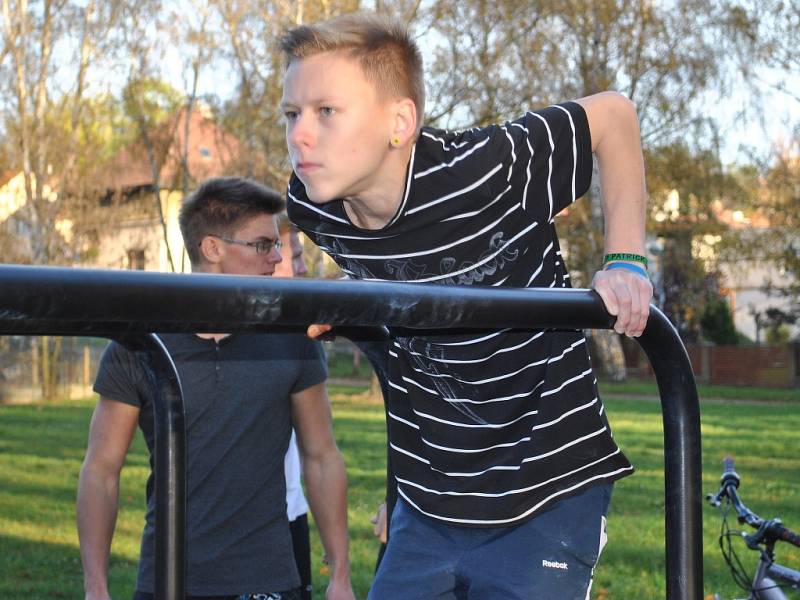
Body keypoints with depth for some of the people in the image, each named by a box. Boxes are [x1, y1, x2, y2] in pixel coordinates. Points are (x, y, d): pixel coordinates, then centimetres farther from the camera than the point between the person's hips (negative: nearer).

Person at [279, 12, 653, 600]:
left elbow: (612, 112, -9)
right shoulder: (312, 208, -7)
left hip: (548, 496, -5)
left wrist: (627, 261, -14)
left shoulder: (484, 171, -24)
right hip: (427, 505, 6)